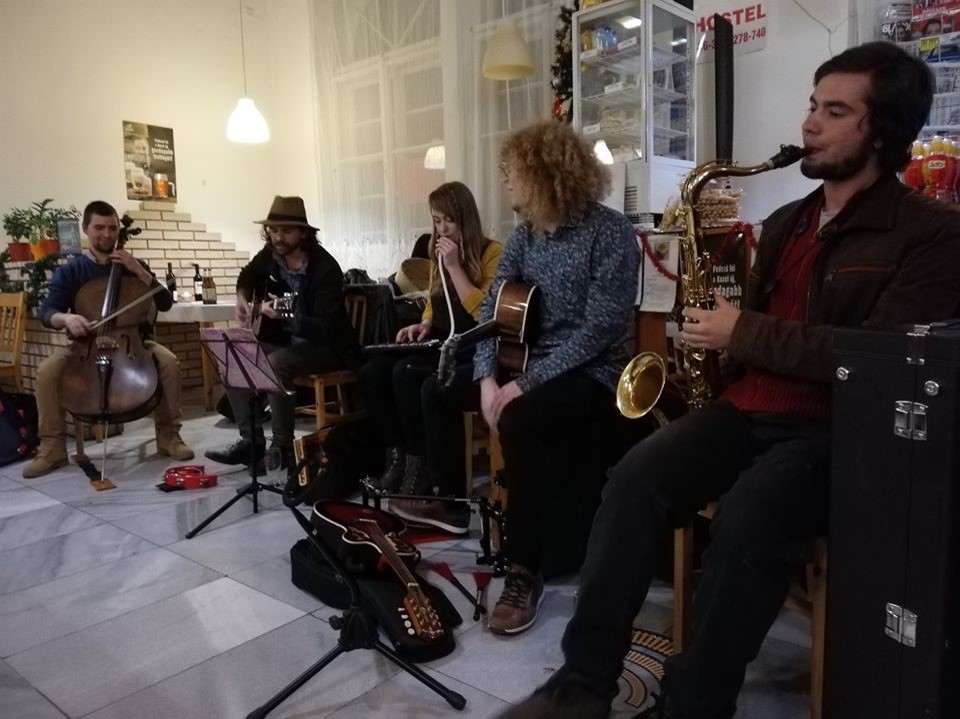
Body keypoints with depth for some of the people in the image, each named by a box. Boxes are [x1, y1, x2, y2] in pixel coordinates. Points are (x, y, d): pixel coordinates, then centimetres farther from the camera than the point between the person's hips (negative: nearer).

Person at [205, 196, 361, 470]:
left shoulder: (326, 269, -23)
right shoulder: (270, 255, -2)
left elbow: (325, 329, -28)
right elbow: (247, 276, 24)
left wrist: (286, 316, -41)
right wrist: (242, 299, 5)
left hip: (327, 347, -8)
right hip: (283, 340, 8)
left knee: (276, 364, -33)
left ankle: (283, 446, -16)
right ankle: (251, 440, -1)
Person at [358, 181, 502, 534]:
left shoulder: (492, 253, -6)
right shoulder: (438, 254, 16)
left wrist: (455, 266, -16)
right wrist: (424, 325, 5)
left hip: (478, 353, -7)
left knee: (434, 390, -35)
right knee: (372, 374, -14)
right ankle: (400, 457, -2)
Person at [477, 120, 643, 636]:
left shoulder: (611, 233, -13)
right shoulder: (526, 232, 7)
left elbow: (599, 330, -21)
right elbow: (491, 307, 4)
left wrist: (526, 383, -25)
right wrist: (487, 377, -12)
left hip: (592, 372, -7)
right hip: (531, 365, 8)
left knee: (519, 422, -34)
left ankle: (527, 565, -16)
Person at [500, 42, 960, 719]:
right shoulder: (785, 223, 19)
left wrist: (743, 334, -14)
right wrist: (715, 321, 4)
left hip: (841, 430, -5)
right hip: (748, 409, 6)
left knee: (747, 517, -35)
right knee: (636, 478, -21)